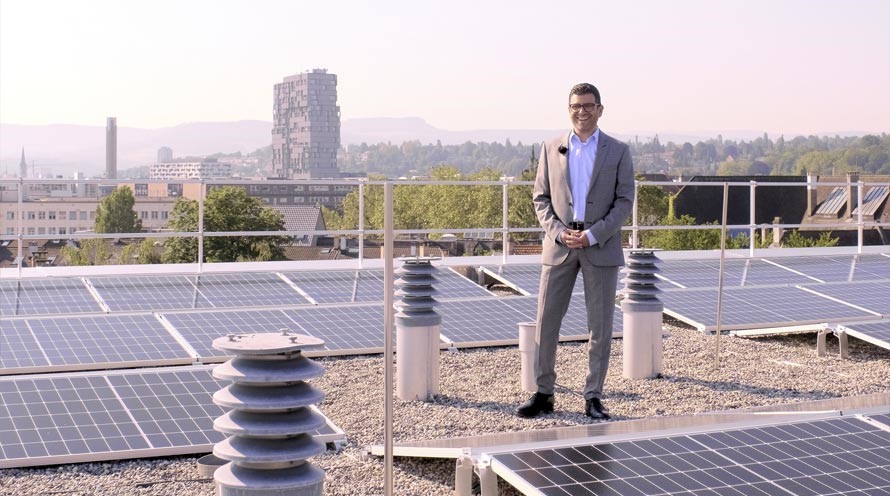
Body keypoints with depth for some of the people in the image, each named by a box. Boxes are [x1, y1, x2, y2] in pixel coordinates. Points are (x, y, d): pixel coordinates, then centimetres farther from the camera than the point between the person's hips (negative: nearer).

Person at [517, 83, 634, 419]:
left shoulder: (618, 151, 4)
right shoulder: (551, 149, 9)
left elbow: (625, 201, -1)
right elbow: (541, 198, 8)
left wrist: (593, 235, -13)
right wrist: (559, 232, -9)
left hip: (601, 248, -1)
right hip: (559, 246, 1)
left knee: (600, 325, 2)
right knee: (546, 321, 1)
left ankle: (593, 397, 12)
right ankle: (543, 393, 11)